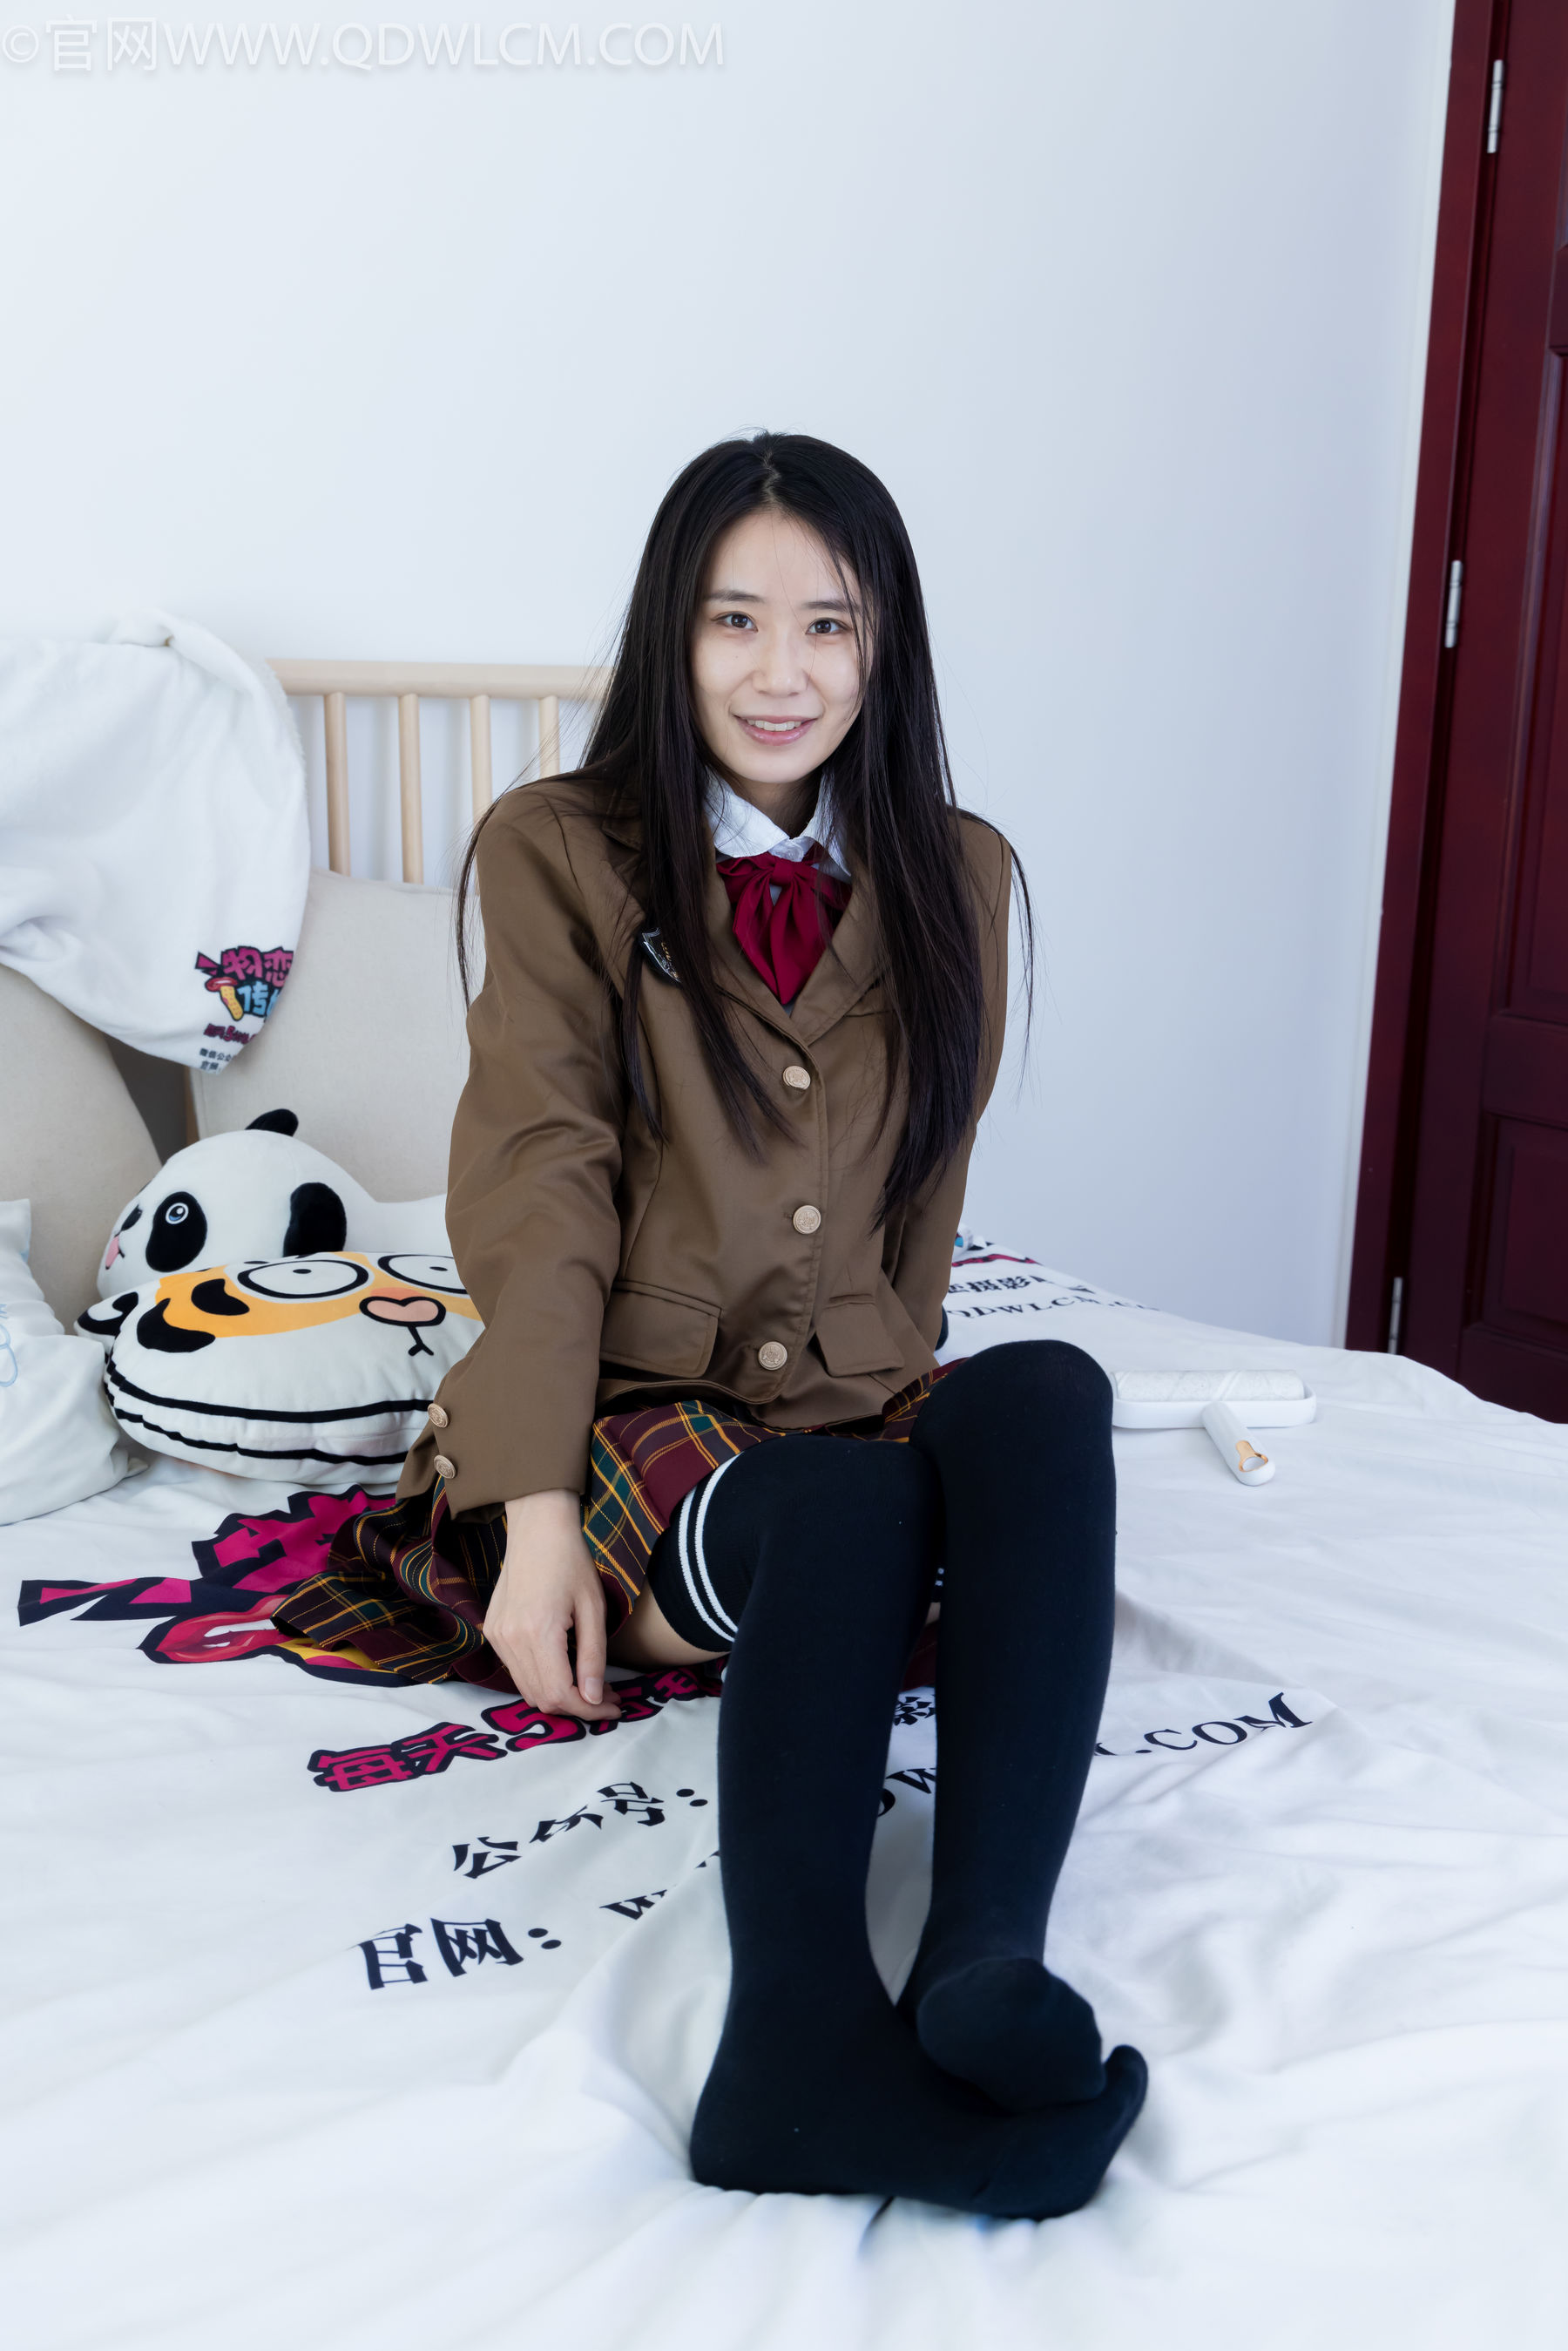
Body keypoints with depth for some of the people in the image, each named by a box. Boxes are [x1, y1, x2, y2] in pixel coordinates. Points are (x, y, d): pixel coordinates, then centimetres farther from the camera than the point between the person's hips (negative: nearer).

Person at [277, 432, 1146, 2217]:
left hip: (855, 1397, 3)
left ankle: (986, 1966, -41)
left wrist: (878, 1379, 1)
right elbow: (536, 1193, -8)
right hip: (625, 1406, -3)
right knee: (846, 1510, -35)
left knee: (1046, 1395, -31)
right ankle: (803, 2034, -40)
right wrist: (540, 1508, -19)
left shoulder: (957, 879, 12)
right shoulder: (557, 854, 1)